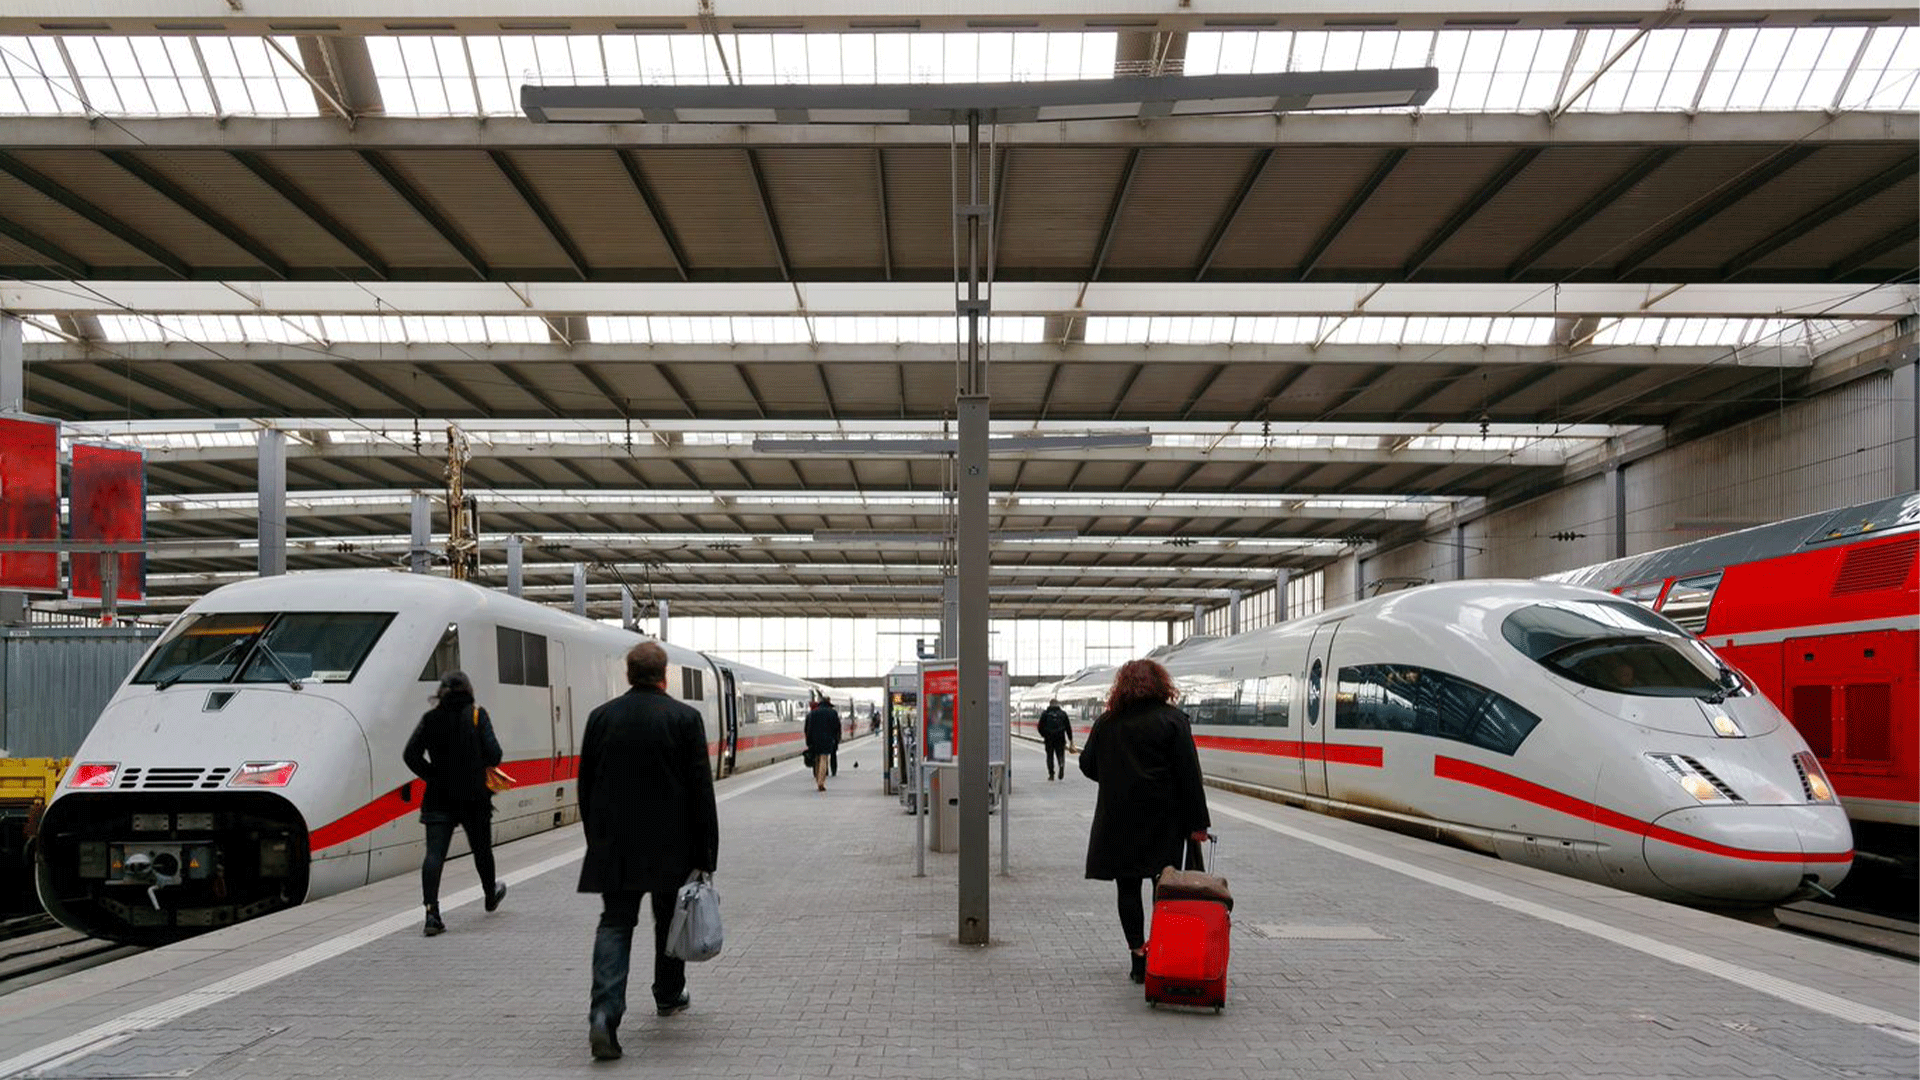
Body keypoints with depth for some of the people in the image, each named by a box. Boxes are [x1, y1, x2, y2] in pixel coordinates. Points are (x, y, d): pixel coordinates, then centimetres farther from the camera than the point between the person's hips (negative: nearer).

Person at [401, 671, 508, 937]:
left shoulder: (430, 719, 3)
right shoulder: (477, 715, -5)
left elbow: (411, 755, -4)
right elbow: (493, 753, -13)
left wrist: (434, 776, 5)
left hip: (439, 797, 1)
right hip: (474, 795, -1)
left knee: (434, 853, -6)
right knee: (481, 848, 19)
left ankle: (432, 913, -19)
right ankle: (491, 895, 42)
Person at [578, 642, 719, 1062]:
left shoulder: (601, 717, 1)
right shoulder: (685, 718, -7)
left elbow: (585, 786, 6)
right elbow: (701, 790, -8)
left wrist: (596, 839, 17)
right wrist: (704, 855, -3)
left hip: (613, 847, 1)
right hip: (670, 847, -1)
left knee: (614, 924, 1)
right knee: (670, 920, 18)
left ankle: (604, 1013, -15)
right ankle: (669, 995, 34)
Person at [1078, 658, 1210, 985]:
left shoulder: (1106, 722, 3)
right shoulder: (1172, 719, -4)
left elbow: (1088, 765, 9)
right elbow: (1189, 774, -8)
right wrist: (1197, 823, -5)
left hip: (1118, 819, 2)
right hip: (1163, 821, -2)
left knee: (1128, 887, 7)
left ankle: (1139, 955, 4)